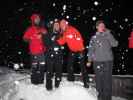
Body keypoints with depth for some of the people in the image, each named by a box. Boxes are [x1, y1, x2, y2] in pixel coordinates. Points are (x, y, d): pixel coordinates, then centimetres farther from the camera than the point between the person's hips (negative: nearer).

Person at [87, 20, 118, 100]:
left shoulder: (108, 36, 9)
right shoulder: (94, 37, 9)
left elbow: (115, 44, -7)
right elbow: (91, 49, 9)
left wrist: (108, 33, -10)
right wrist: (89, 60, 3)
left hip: (108, 61, 0)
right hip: (97, 61, 0)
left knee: (107, 79, -3)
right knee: (99, 79, 2)